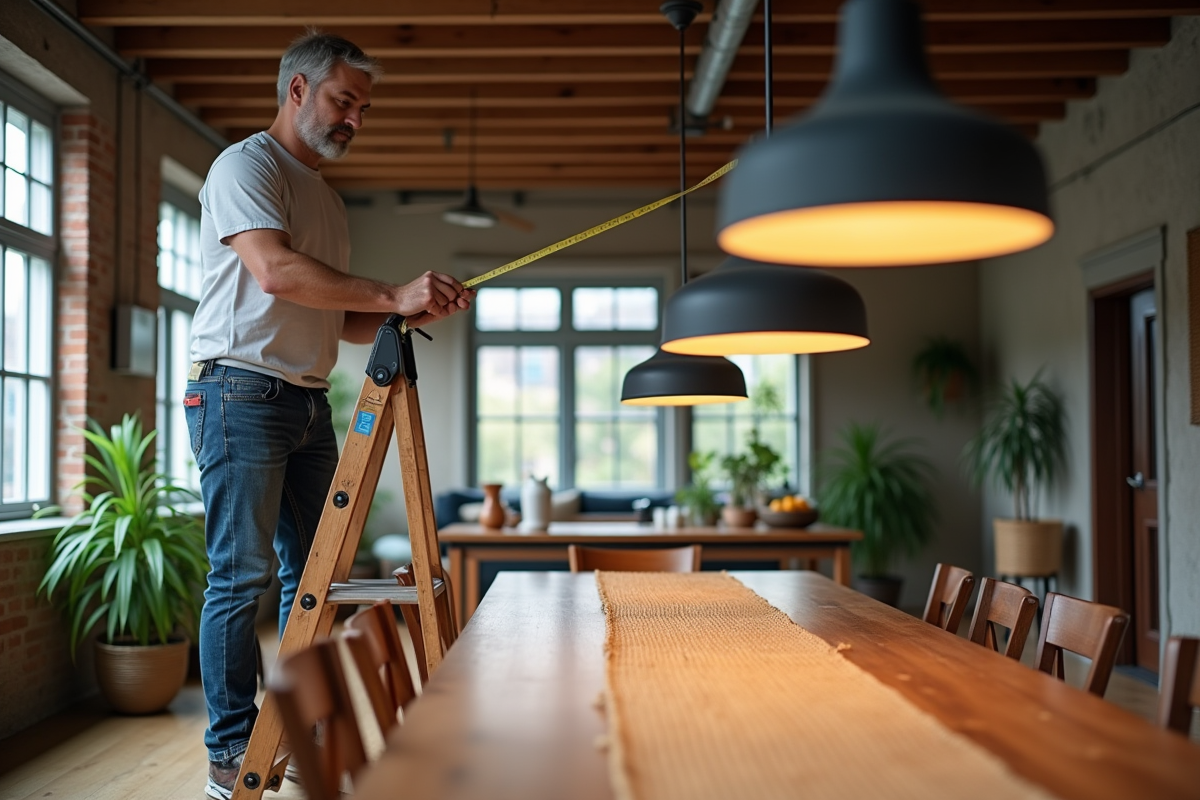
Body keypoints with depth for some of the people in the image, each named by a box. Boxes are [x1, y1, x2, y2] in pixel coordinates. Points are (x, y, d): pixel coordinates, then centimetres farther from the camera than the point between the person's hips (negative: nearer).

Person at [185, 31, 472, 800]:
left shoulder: (327, 197, 22)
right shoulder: (246, 166, -4)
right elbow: (277, 272, -21)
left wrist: (412, 312, 3)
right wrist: (392, 294, -24)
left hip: (309, 400, 8)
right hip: (241, 391, -8)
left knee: (311, 571, 9)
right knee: (243, 574, -5)